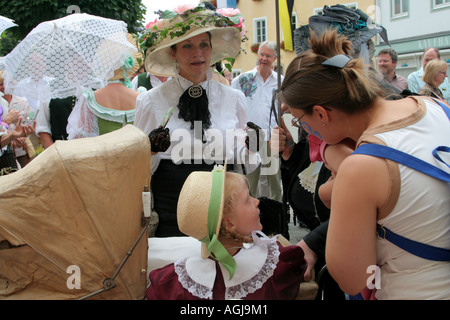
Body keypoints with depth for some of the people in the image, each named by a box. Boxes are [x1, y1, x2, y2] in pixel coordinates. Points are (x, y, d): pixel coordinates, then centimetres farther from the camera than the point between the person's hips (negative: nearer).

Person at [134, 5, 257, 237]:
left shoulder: (234, 98, 6)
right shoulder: (151, 102, -1)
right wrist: (151, 151, -18)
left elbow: (242, 164, 12)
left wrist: (249, 148, -9)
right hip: (169, 213, -2)